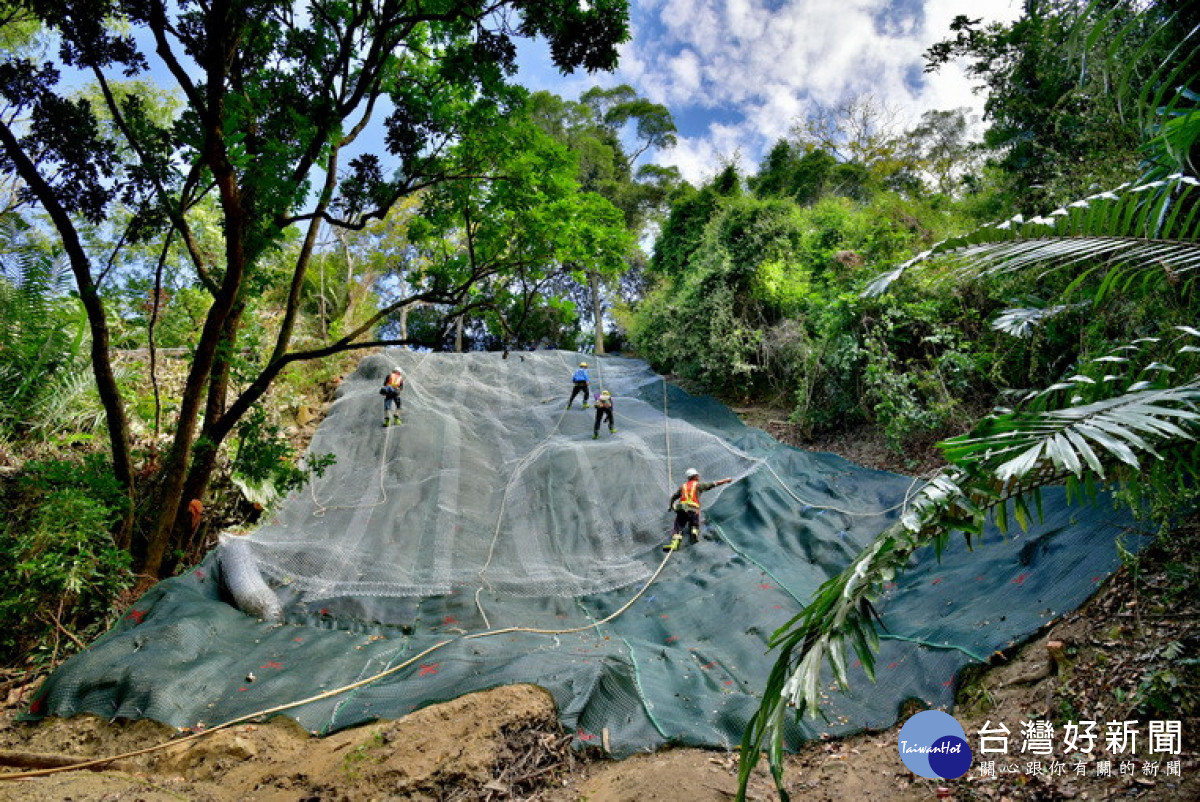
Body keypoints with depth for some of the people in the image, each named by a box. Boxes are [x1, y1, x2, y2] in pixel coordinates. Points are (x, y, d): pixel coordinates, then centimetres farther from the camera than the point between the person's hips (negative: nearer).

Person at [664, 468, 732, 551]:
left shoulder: (683, 486, 22)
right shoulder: (698, 485, 13)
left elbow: (673, 497, 26)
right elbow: (713, 484, 13)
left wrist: (670, 506, 44)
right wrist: (726, 481, 21)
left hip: (681, 509, 2)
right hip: (693, 510, -2)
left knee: (677, 528, -2)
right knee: (694, 526, 23)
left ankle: (674, 543, -24)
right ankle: (694, 534, -7)